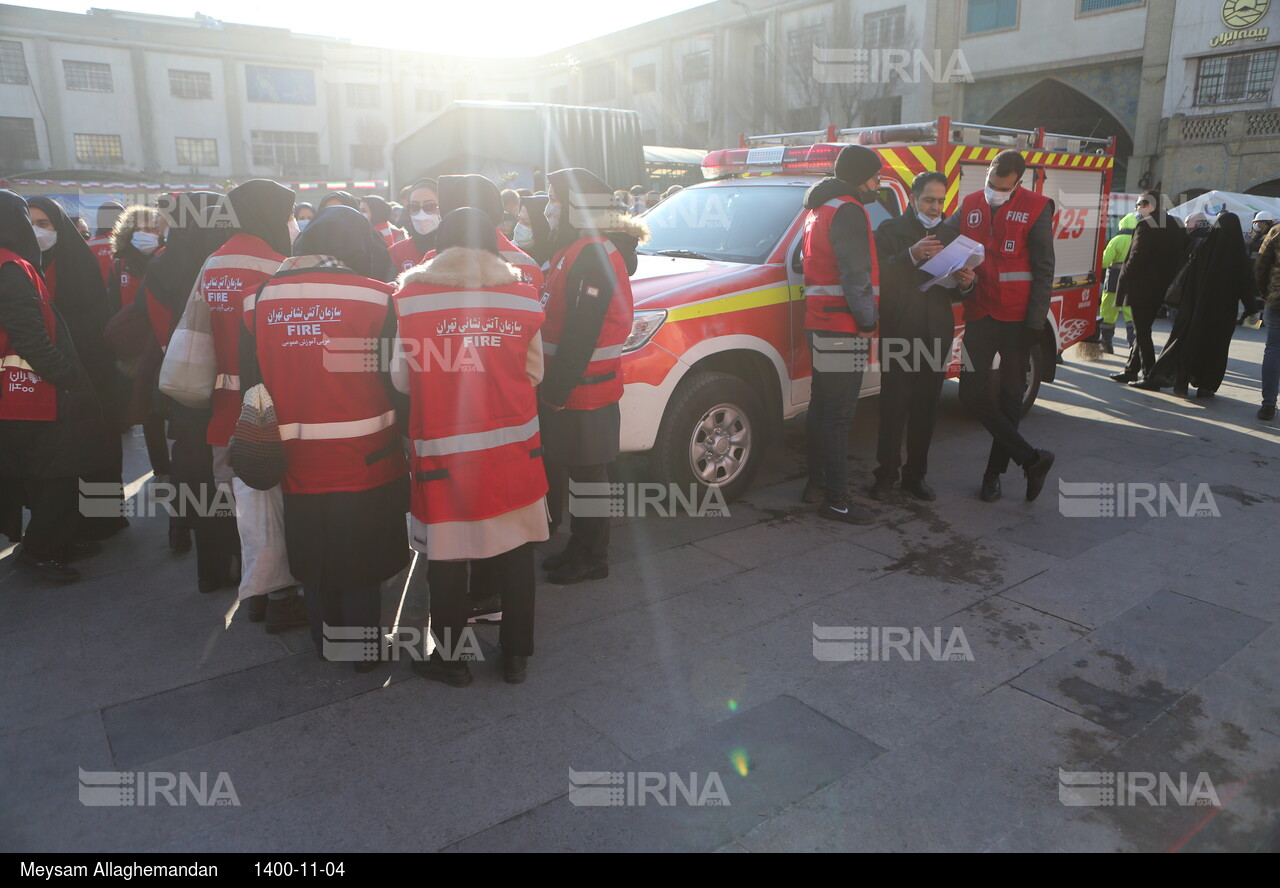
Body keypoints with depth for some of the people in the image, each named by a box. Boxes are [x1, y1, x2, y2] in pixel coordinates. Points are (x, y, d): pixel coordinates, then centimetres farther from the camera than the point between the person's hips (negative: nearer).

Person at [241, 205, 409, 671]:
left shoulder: (259, 299, -1)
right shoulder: (376, 297, -13)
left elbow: (249, 380, 6)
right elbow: (399, 381, -9)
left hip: (296, 464, 4)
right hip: (365, 462, -3)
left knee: (313, 562, 20)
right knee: (361, 561, 12)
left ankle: (325, 640, 37)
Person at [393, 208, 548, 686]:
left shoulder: (411, 296, -5)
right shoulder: (524, 296, -1)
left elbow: (401, 379, 2)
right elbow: (533, 372, 7)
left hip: (443, 451, -2)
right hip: (515, 449, 2)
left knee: (446, 556, 12)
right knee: (516, 552, 14)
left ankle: (449, 657, 27)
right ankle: (516, 654, 27)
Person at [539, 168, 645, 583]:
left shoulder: (592, 255, -17)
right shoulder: (574, 251, 16)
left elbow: (581, 335, -23)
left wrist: (556, 390, -22)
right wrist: (551, 386, 18)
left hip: (581, 392, -10)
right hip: (563, 388, 10)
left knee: (587, 475, 1)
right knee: (560, 467, 17)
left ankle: (591, 558, 14)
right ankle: (579, 548, 30)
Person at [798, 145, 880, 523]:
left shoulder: (820, 209, 20)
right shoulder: (848, 211, -12)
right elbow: (856, 275, -18)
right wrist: (868, 320, -10)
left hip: (820, 323, 11)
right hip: (843, 328, -11)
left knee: (821, 409, 16)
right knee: (838, 416, -8)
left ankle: (816, 483, 25)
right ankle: (836, 499, -3)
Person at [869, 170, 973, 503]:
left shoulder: (949, 236, 17)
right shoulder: (890, 231, 3)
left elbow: (957, 288, 17)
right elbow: (878, 275, -12)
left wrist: (966, 282, -6)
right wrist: (911, 256, -26)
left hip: (936, 336, 4)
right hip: (899, 334, -4)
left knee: (926, 409, 7)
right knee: (894, 407, -2)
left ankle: (916, 474, 17)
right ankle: (886, 475, 8)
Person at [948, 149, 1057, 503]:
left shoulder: (1036, 208, -4)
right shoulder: (970, 205, 7)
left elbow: (1043, 271, -6)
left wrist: (1035, 322, -12)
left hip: (1017, 318, -4)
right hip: (979, 315, 4)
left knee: (1009, 397, 6)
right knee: (973, 393, -1)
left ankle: (994, 472, 17)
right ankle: (1030, 458, 8)